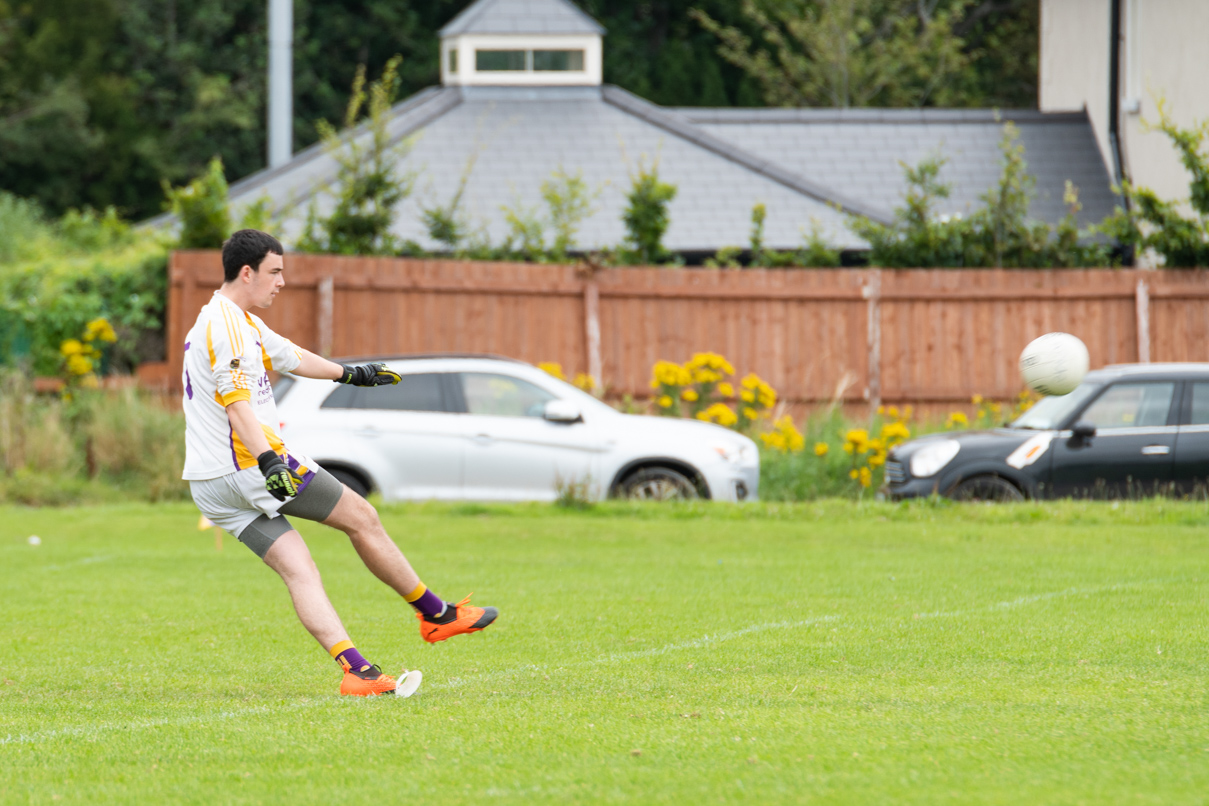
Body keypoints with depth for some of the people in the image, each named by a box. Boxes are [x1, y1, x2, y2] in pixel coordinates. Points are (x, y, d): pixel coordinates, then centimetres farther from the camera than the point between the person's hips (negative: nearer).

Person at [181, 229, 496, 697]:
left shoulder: (240, 323, 20)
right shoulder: (227, 325, -14)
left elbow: (292, 358, 35)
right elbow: (237, 403, -26)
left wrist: (351, 374, 47)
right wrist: (268, 461, -38)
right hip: (247, 467, -10)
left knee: (297, 569, -3)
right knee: (361, 517, 4)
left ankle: (354, 670, -18)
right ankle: (436, 614, 15)